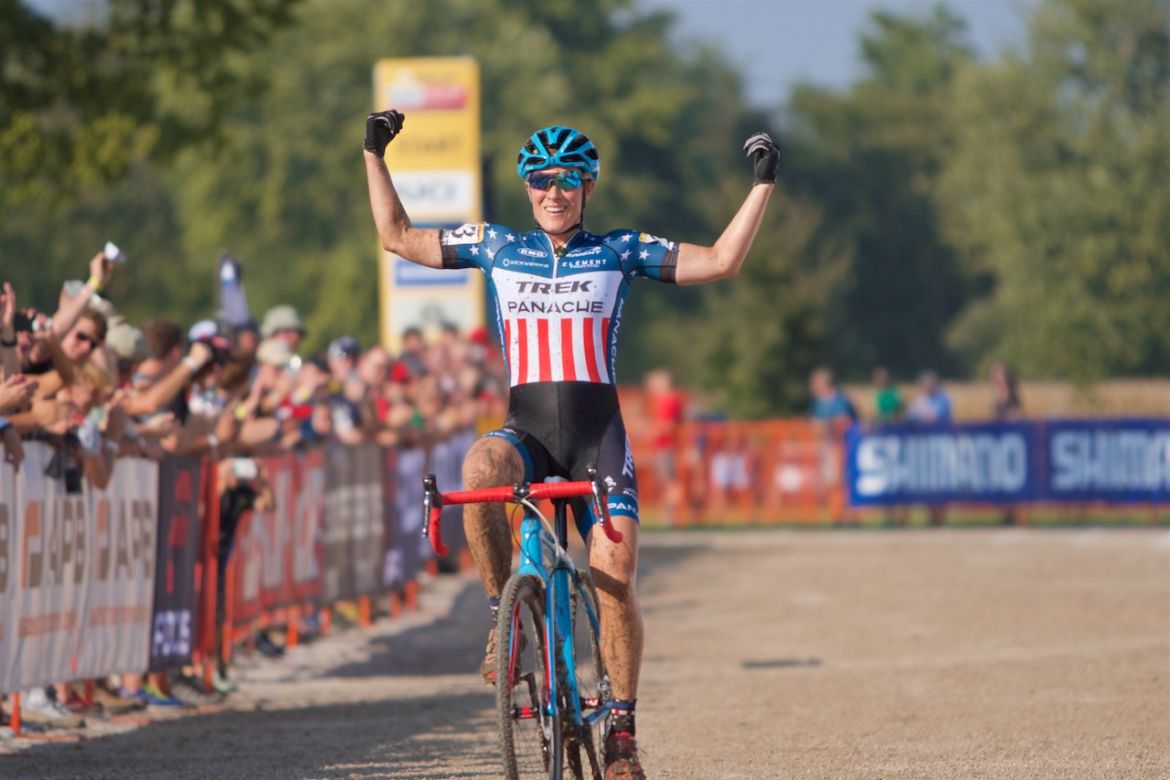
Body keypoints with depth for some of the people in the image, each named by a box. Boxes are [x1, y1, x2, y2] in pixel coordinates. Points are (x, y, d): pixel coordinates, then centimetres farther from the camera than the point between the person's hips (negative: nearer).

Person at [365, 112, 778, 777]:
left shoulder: (621, 251, 8)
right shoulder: (497, 248, 12)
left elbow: (721, 261, 3)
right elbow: (398, 237, 16)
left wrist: (764, 184, -2)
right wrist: (375, 156, 11)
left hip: (598, 434, -1)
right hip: (526, 430, 1)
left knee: (616, 574, -15)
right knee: (480, 470, -36)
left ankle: (623, 727, -2)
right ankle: (503, 612, -18)